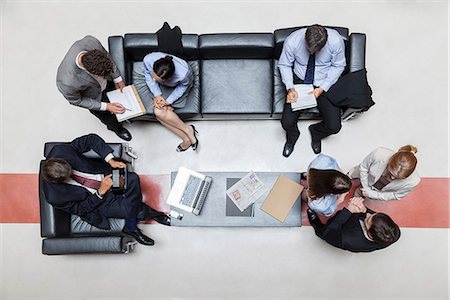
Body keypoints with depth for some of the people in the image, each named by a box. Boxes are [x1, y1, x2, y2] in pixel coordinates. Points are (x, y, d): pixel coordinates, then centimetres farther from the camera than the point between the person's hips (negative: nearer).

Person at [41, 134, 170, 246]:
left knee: (133, 179, -24)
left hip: (104, 175, 4)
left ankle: (131, 227, -1)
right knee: (129, 210, -28)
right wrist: (101, 192, -24)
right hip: (97, 200, -4)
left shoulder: (59, 151, -23)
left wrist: (110, 160, -20)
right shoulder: (54, 197, -27)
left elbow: (92, 139, -11)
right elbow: (80, 208, -13)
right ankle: (150, 213, 10)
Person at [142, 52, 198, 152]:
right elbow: (148, 75, -12)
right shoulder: (148, 59, -35)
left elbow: (183, 86, -17)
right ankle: (187, 138, -6)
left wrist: (168, 101, -23)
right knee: (158, 112, -16)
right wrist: (157, 95, -22)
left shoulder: (183, 73, -43)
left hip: (179, 86, -4)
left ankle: (187, 129, -2)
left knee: (159, 112, -21)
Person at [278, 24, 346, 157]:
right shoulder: (292, 41, -23)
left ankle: (316, 133, 25)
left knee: (334, 126, -13)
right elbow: (284, 65, -7)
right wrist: (290, 88, -22)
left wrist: (322, 89, -18)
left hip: (325, 83, 0)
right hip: (300, 81, 0)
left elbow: (338, 66, -7)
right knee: (287, 123, -16)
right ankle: (292, 136, 24)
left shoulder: (336, 41, -23)